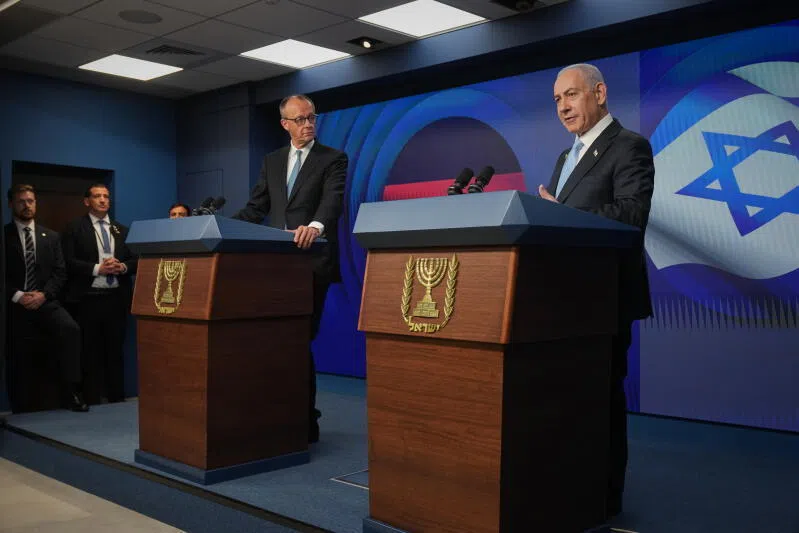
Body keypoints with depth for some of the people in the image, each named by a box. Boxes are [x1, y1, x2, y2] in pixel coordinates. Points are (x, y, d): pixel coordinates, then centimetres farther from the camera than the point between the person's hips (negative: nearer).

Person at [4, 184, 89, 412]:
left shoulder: (51, 237, 14)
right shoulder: (4, 235, 4)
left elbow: (60, 273, 8)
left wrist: (44, 294, -8)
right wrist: (17, 295, -13)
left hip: (45, 301, 1)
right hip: (14, 304, -1)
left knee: (71, 329, -25)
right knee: (16, 358, -3)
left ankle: (71, 391, -23)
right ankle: (17, 408, 15)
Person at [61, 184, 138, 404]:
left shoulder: (122, 231, 16)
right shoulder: (74, 228, 2)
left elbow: (135, 261, 12)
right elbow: (68, 262, -7)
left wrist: (123, 267, -8)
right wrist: (97, 268, -16)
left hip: (116, 298, 4)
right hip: (88, 299, -4)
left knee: (115, 351, 8)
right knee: (91, 353, 2)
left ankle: (117, 399, 16)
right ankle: (91, 401, 10)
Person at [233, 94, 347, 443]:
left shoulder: (333, 159, 0)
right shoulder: (272, 161, 16)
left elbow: (333, 201, -18)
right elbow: (255, 208, 14)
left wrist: (316, 226, -38)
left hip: (312, 262, -5)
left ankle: (306, 423, 9)